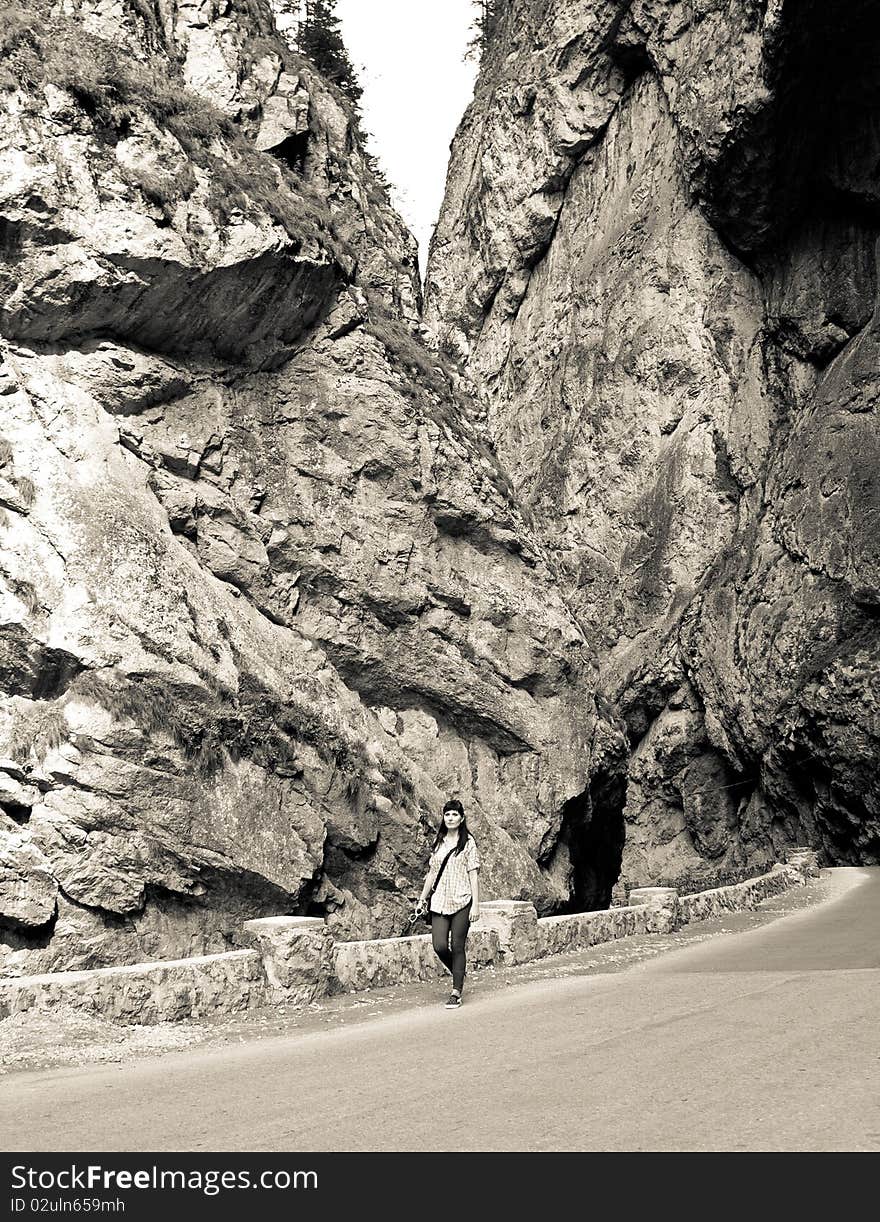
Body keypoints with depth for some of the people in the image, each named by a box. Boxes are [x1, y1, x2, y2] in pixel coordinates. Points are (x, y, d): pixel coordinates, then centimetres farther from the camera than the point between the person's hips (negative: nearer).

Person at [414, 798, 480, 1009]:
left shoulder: (468, 842, -2)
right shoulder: (438, 842, 11)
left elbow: (473, 875, -4)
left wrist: (475, 904, -8)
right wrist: (422, 899, 15)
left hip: (461, 902, -4)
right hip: (439, 902, 4)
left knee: (457, 947, -1)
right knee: (439, 946, -5)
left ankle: (456, 993, 8)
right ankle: (458, 975, 24)